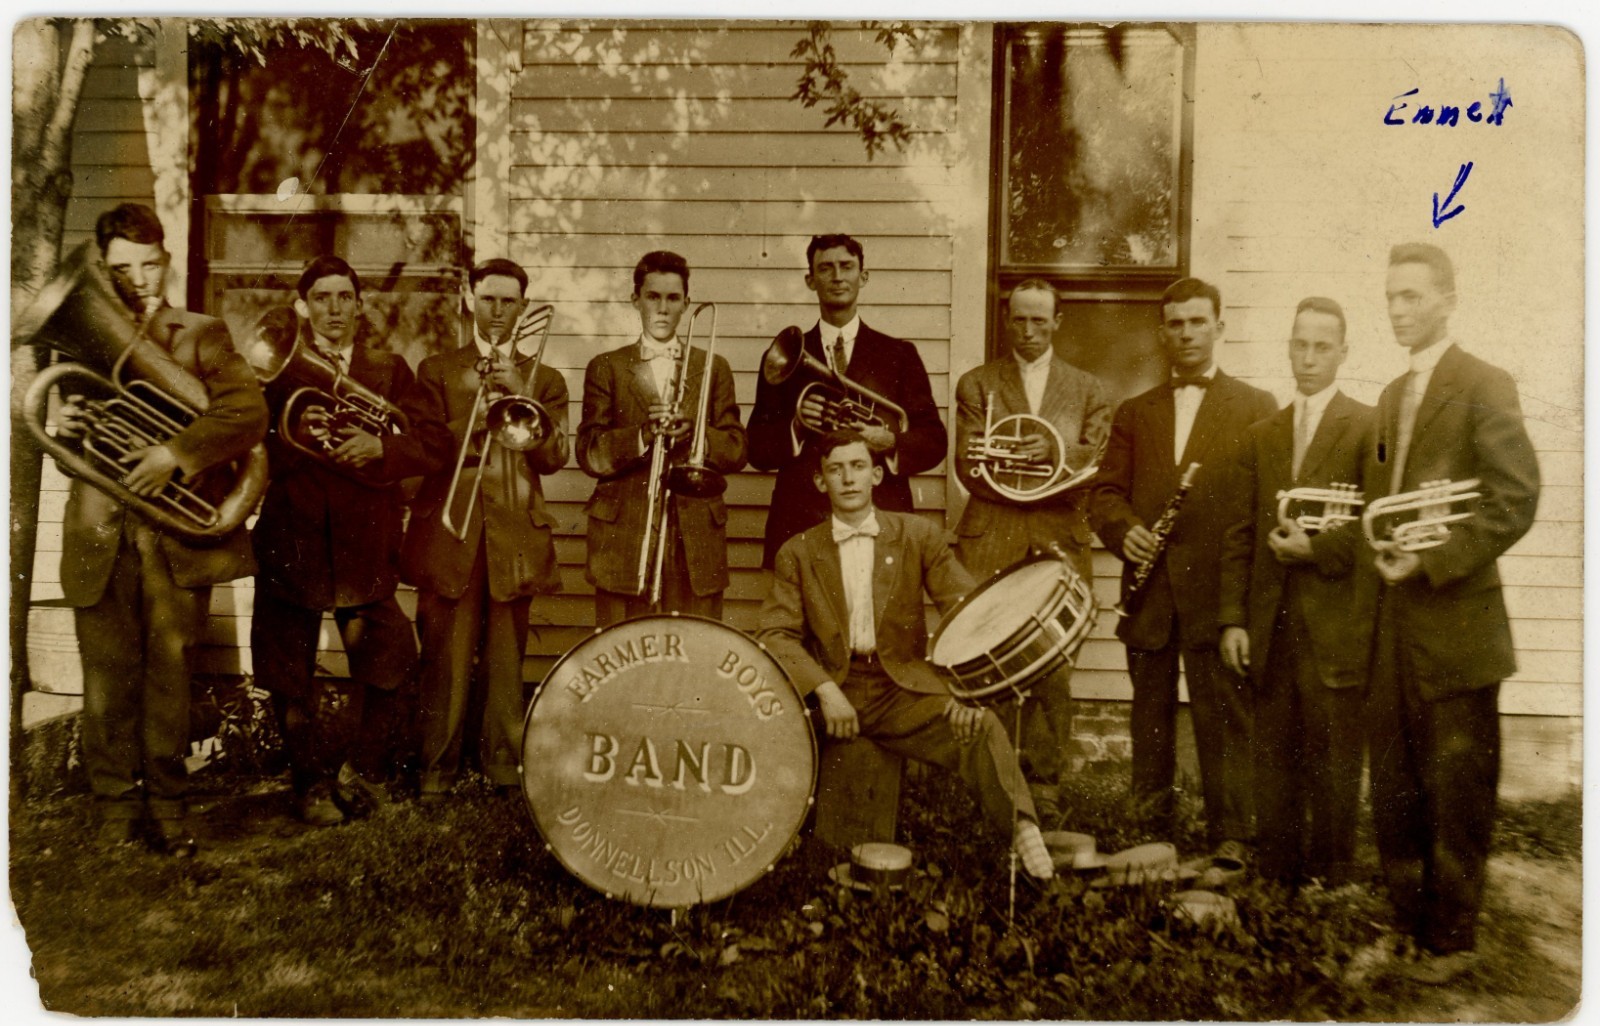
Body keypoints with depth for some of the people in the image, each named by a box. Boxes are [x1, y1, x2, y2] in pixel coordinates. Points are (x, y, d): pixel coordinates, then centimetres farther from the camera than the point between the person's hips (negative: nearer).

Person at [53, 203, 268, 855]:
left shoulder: (202, 336, 7)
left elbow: (248, 412, -10)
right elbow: (75, 448, 16)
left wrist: (175, 454, -22)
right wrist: (63, 431, -7)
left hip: (176, 534, -2)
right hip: (100, 538, 2)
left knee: (169, 679, 4)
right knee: (108, 684, 3)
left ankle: (168, 810, 18)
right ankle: (117, 814, 15)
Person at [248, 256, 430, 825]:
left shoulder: (389, 368, 11)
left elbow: (427, 448, 5)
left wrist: (379, 447, -13)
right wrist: (287, 432, -19)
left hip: (364, 538, 1)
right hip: (291, 533, 0)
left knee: (387, 667, -2)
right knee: (291, 674, 6)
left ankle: (363, 768, 19)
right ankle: (313, 782, 21)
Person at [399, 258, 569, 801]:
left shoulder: (544, 379, 16)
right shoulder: (437, 370, 13)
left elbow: (553, 456, 3)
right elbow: (421, 443, 0)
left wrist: (523, 396, -8)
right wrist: (478, 418, -13)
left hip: (514, 531, 1)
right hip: (450, 530, -1)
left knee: (506, 659, 2)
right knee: (446, 658, -2)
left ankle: (504, 765, 12)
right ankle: (438, 767, 7)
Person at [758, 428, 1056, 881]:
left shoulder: (919, 535, 8)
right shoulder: (798, 552, 9)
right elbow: (775, 634, -1)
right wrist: (824, 690, -18)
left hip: (904, 688, 0)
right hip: (829, 688, 1)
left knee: (982, 726, -28)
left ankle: (1023, 832, -22)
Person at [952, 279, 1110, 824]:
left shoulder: (1087, 389, 16)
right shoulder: (976, 384, 12)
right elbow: (968, 468, 1)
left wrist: (1055, 453, -15)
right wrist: (1038, 471, -11)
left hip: (1060, 540, 1)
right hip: (990, 540, -1)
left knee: (1054, 668, -2)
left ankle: (1044, 786, 9)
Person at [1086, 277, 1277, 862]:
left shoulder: (1258, 408, 7)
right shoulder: (1134, 413, 18)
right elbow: (1105, 493, 13)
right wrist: (1124, 529, -9)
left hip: (1219, 590, -3)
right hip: (1150, 589, 4)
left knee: (1225, 717, -2)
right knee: (1150, 715, 11)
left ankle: (1231, 836, 7)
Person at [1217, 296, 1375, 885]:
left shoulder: (1370, 428, 1)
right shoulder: (1261, 437, 15)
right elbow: (1240, 535, 12)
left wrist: (1317, 546, -13)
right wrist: (1232, 618, 6)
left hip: (1336, 629, -4)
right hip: (1271, 626, 4)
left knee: (1332, 761, 2)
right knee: (1275, 759, 9)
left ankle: (1331, 879, 14)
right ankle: (1275, 876, 19)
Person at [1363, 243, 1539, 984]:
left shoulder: (1484, 387, -9)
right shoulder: (1392, 396, 15)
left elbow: (1515, 498, -16)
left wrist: (1432, 561, -19)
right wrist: (1385, 550, 3)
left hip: (1455, 621, -7)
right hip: (1395, 624, 7)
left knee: (1457, 790, 4)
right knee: (1394, 783, 14)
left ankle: (1451, 939, 16)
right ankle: (1406, 918, 28)